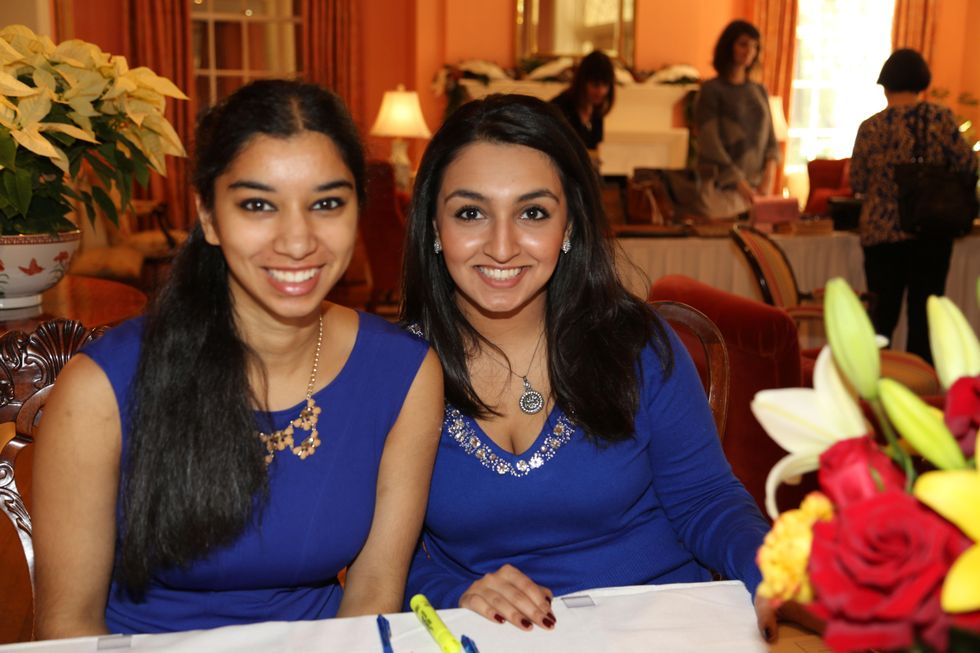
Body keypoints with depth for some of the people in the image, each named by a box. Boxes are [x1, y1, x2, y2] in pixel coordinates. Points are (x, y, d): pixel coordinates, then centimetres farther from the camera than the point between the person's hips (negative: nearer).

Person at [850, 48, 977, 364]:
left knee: (882, 311, 11)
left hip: (880, 231, 1)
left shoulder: (870, 127, -5)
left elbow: (857, 183, 2)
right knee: (924, 313, 8)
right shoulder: (940, 117, -6)